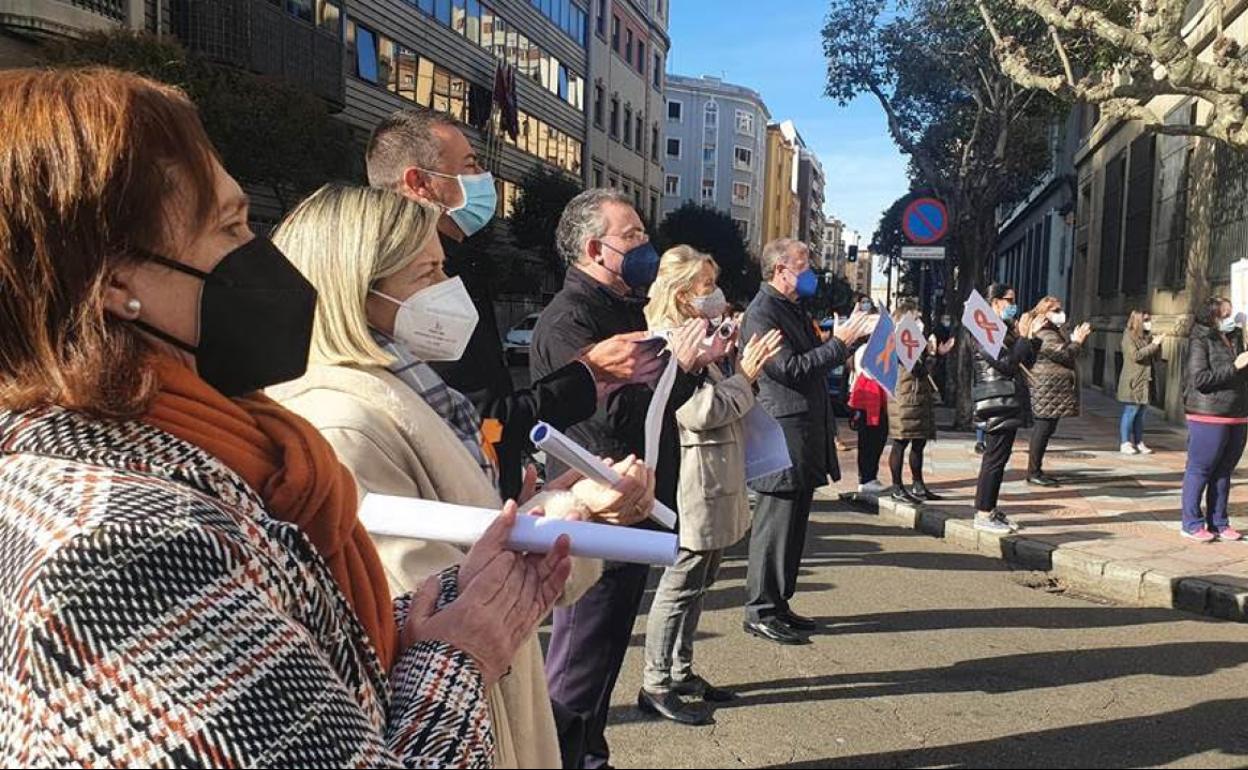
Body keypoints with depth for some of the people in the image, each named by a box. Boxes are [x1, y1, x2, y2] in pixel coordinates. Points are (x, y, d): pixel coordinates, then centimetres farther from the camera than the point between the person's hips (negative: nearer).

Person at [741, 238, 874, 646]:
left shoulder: (794, 309, 17)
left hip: (805, 434, 10)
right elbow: (791, 368, -21)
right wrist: (839, 342, -16)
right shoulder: (762, 313, -14)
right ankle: (760, 612, 6)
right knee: (775, 523, -3)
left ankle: (778, 604, 24)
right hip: (783, 433, -10)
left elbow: (813, 358, 20)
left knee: (793, 524, 14)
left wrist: (849, 337, 9)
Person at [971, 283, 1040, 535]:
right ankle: (983, 514, -4)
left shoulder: (1005, 329, 18)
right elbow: (1005, 364, -20)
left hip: (1010, 403, 9)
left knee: (997, 458, 11)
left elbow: (1027, 363, 18)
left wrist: (1029, 338, 5)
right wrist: (1023, 338, -12)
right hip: (998, 403, -9)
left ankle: (990, 509, 17)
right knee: (995, 459, -8)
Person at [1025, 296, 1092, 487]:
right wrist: (1077, 341, -8)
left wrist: (1074, 340, 12)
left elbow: (1067, 353, 23)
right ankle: (1033, 472, -6)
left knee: (1045, 429, 11)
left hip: (1054, 391, 11)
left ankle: (1036, 469, 16)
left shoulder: (1055, 332, 21)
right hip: (1048, 390, -11)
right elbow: (1065, 355, -19)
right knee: (1043, 429, -9)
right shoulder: (1045, 336, -14)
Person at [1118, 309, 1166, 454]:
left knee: (1141, 414, 9)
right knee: (1130, 413, -4)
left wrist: (1157, 344, -3)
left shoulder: (1148, 337, 14)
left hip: (1145, 382, 7)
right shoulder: (1129, 336, -5)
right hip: (1132, 382, -7)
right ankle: (1125, 443, 0)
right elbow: (1136, 355, -17)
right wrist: (1154, 345, -15)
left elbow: (1157, 357, 14)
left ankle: (1139, 443, 14)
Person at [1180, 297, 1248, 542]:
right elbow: (1200, 379, -17)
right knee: (1199, 471, 0)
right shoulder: (1200, 340, -8)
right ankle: (1192, 524, 8)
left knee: (1223, 472, 13)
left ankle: (1218, 523, 22)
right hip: (1208, 416, -7)